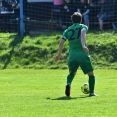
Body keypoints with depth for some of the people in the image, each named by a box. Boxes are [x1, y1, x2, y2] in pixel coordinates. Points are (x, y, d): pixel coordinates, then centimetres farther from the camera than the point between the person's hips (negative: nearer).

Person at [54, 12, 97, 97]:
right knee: (91, 74, 14)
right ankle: (92, 92, 4)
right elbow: (83, 33, -16)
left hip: (72, 56, 3)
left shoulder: (68, 30, 16)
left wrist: (59, 54, 16)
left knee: (72, 73, 23)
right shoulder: (83, 27, 8)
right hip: (83, 55, -3)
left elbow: (61, 42, 5)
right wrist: (83, 45, -29)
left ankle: (68, 84, -7)